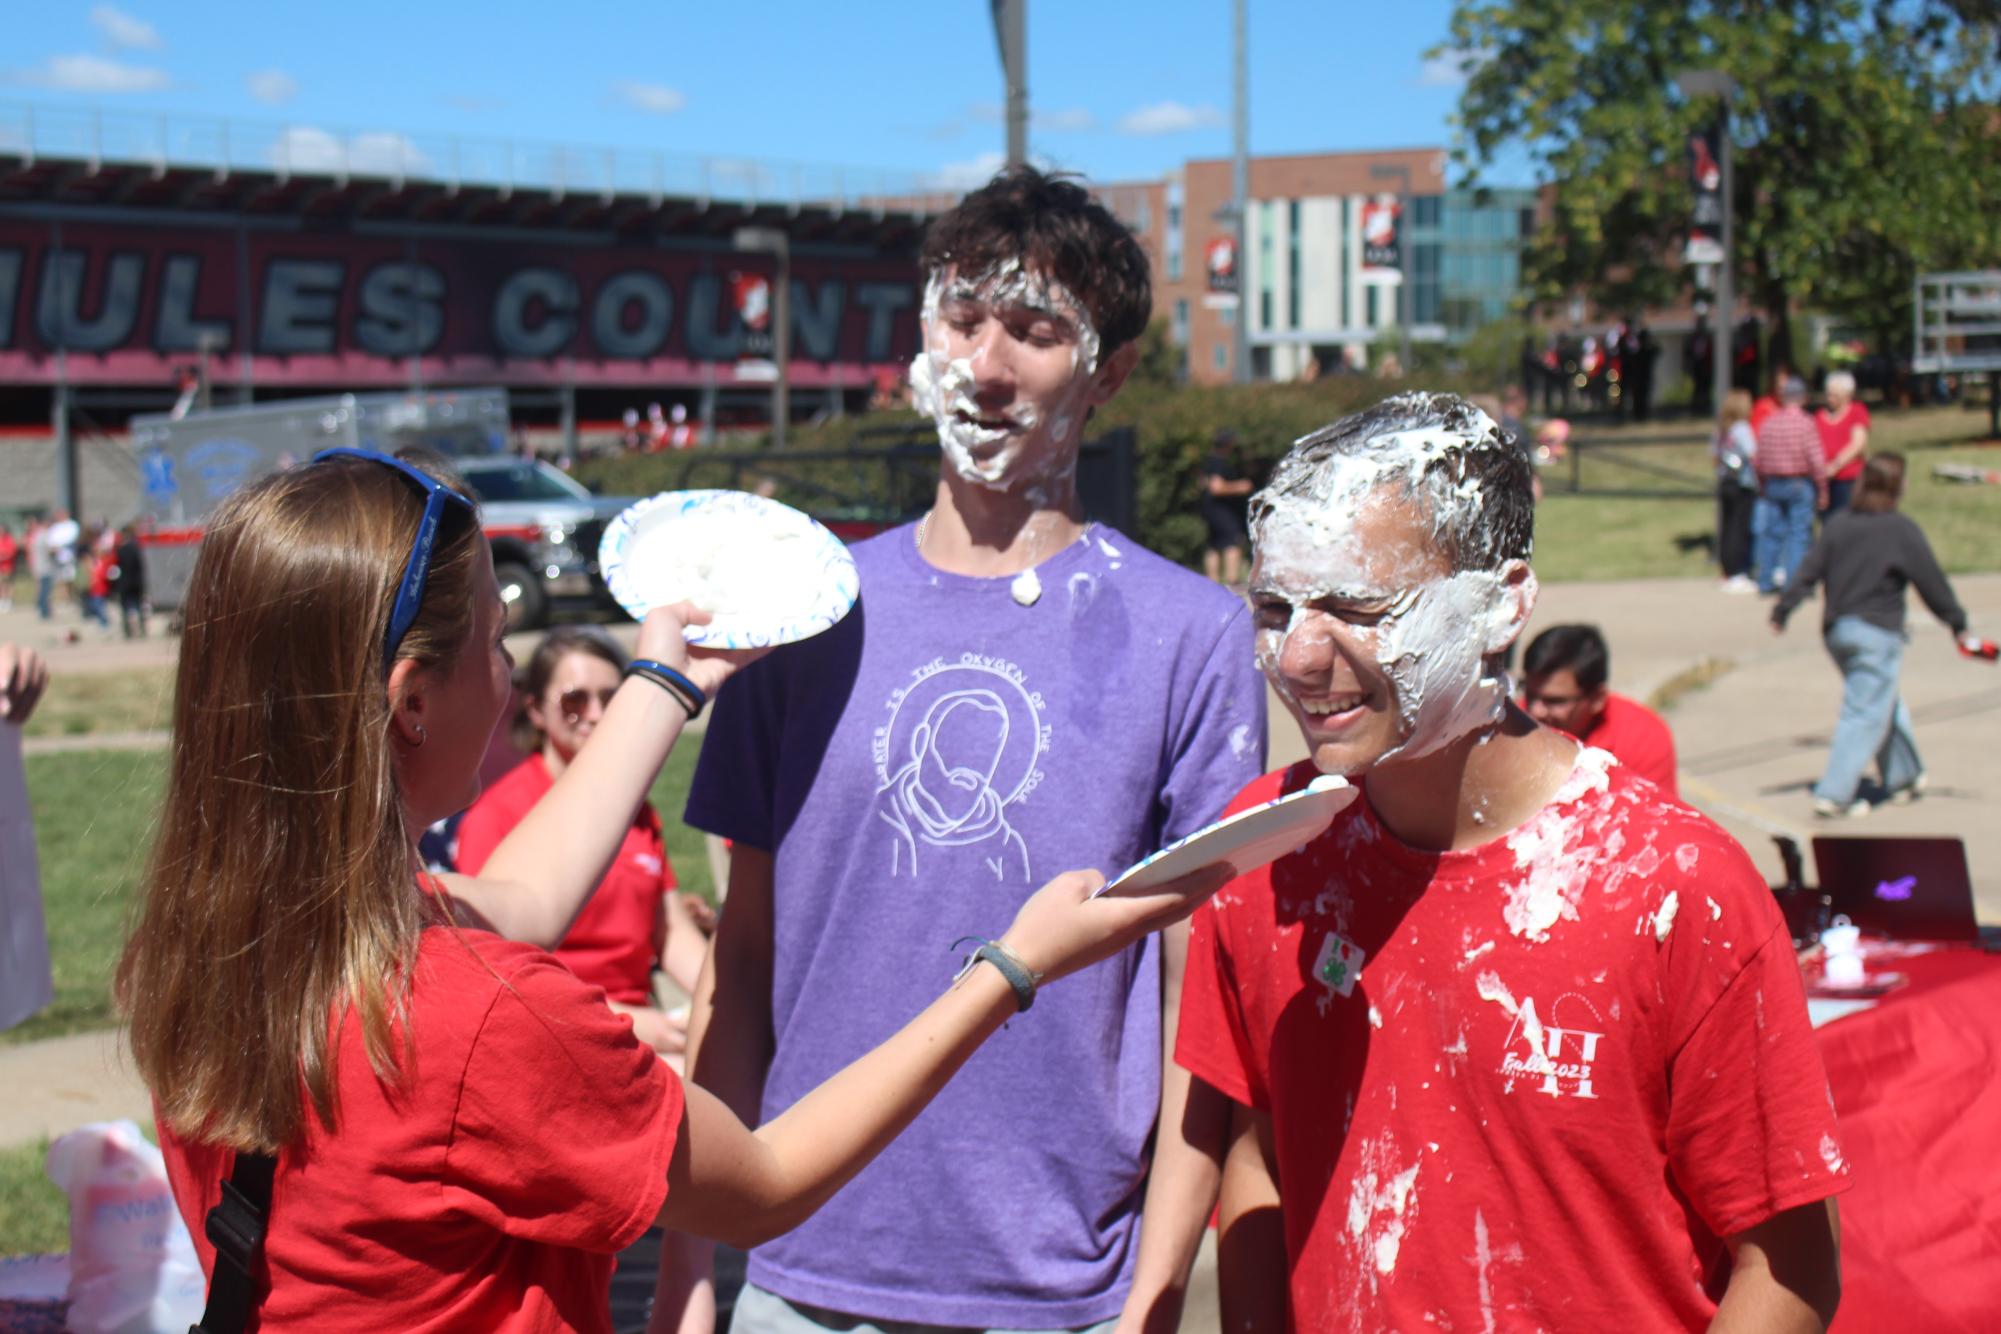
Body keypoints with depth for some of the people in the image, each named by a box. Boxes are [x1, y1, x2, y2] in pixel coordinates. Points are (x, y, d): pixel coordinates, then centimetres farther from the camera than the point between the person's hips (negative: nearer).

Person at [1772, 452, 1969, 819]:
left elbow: (1810, 569, 4)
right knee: (1866, 713, -4)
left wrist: (1783, 609, 7)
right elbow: (1931, 581, -5)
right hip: (1877, 633, -7)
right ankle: (1832, 795, -10)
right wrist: (1957, 622, 4)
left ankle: (1904, 778, 34)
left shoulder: (1838, 523, 5)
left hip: (1836, 630, 7)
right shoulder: (1902, 530, -10)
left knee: (1886, 704, 23)